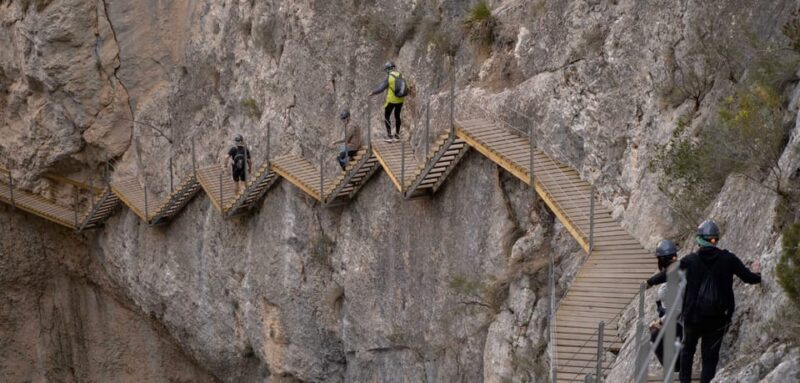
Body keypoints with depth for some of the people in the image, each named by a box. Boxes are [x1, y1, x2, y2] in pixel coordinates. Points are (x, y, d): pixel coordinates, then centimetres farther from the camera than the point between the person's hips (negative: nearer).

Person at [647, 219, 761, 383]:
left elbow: (668, 274, 8)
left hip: (693, 315, 1)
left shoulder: (690, 260, -5)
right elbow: (748, 277, 1)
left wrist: (650, 282, 25)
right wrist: (757, 274, 25)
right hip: (718, 319, -1)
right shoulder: (729, 259, -7)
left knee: (687, 348, 24)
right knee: (710, 355, 7)